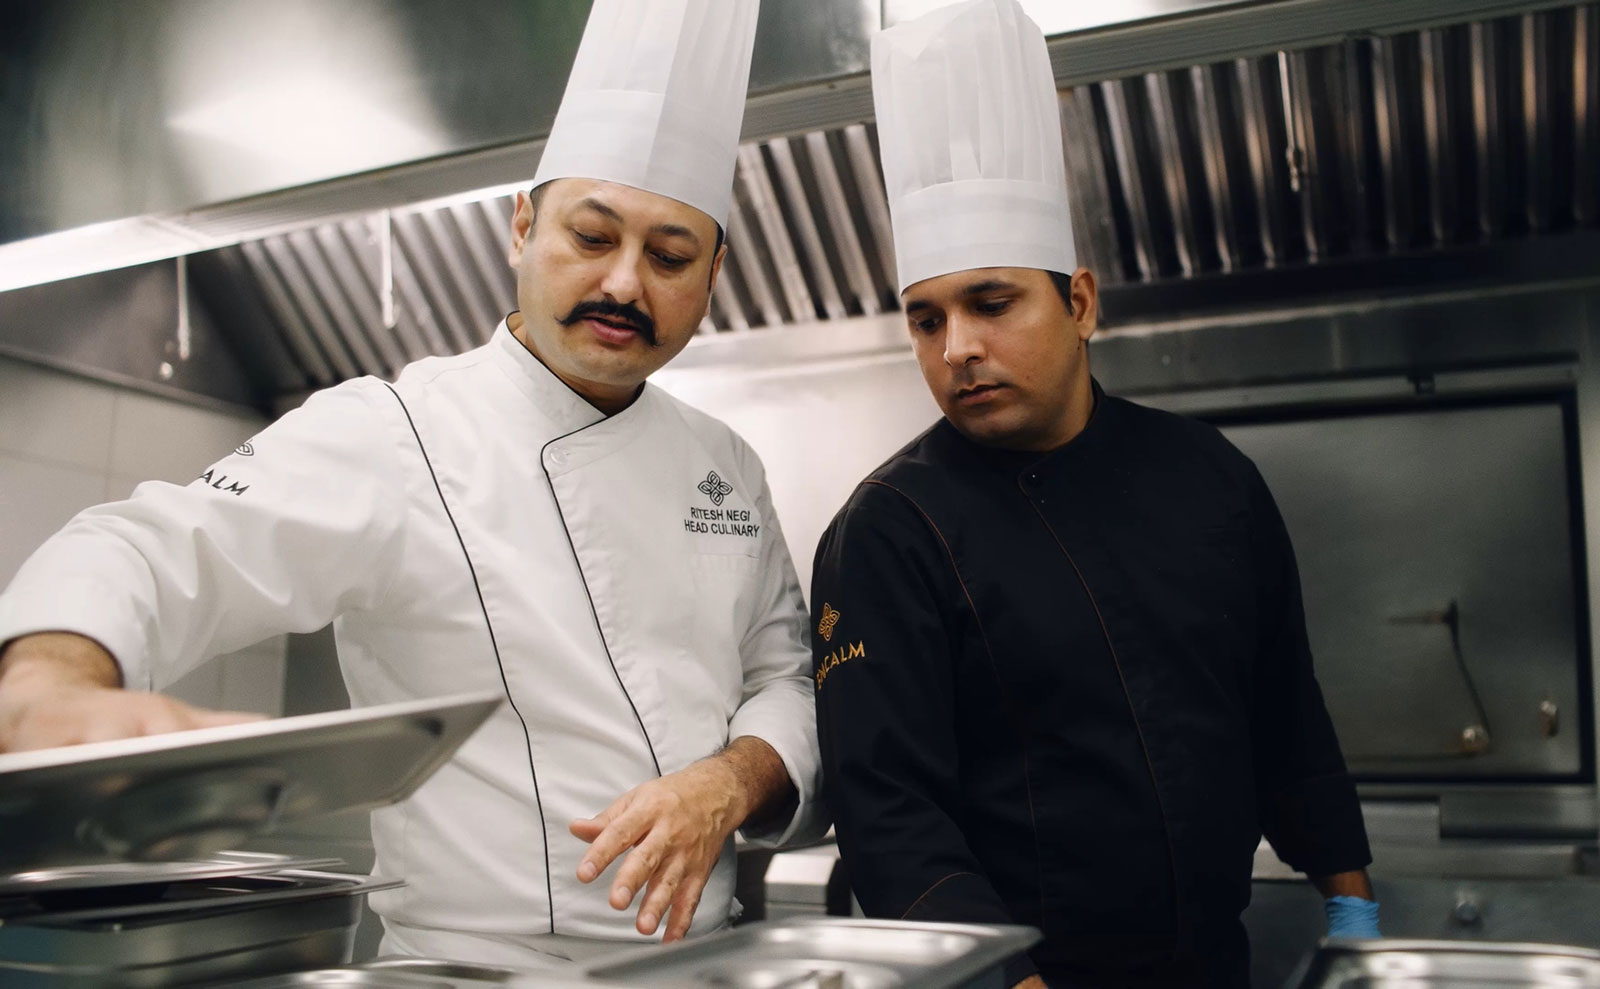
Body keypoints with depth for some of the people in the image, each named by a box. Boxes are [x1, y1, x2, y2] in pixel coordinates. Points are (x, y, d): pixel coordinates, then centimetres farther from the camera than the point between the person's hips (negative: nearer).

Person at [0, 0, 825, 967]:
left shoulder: (727, 464, 7)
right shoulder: (393, 434, -9)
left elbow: (788, 676, 9)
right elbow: (161, 554, -21)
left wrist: (729, 784, -11)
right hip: (479, 960, -4)